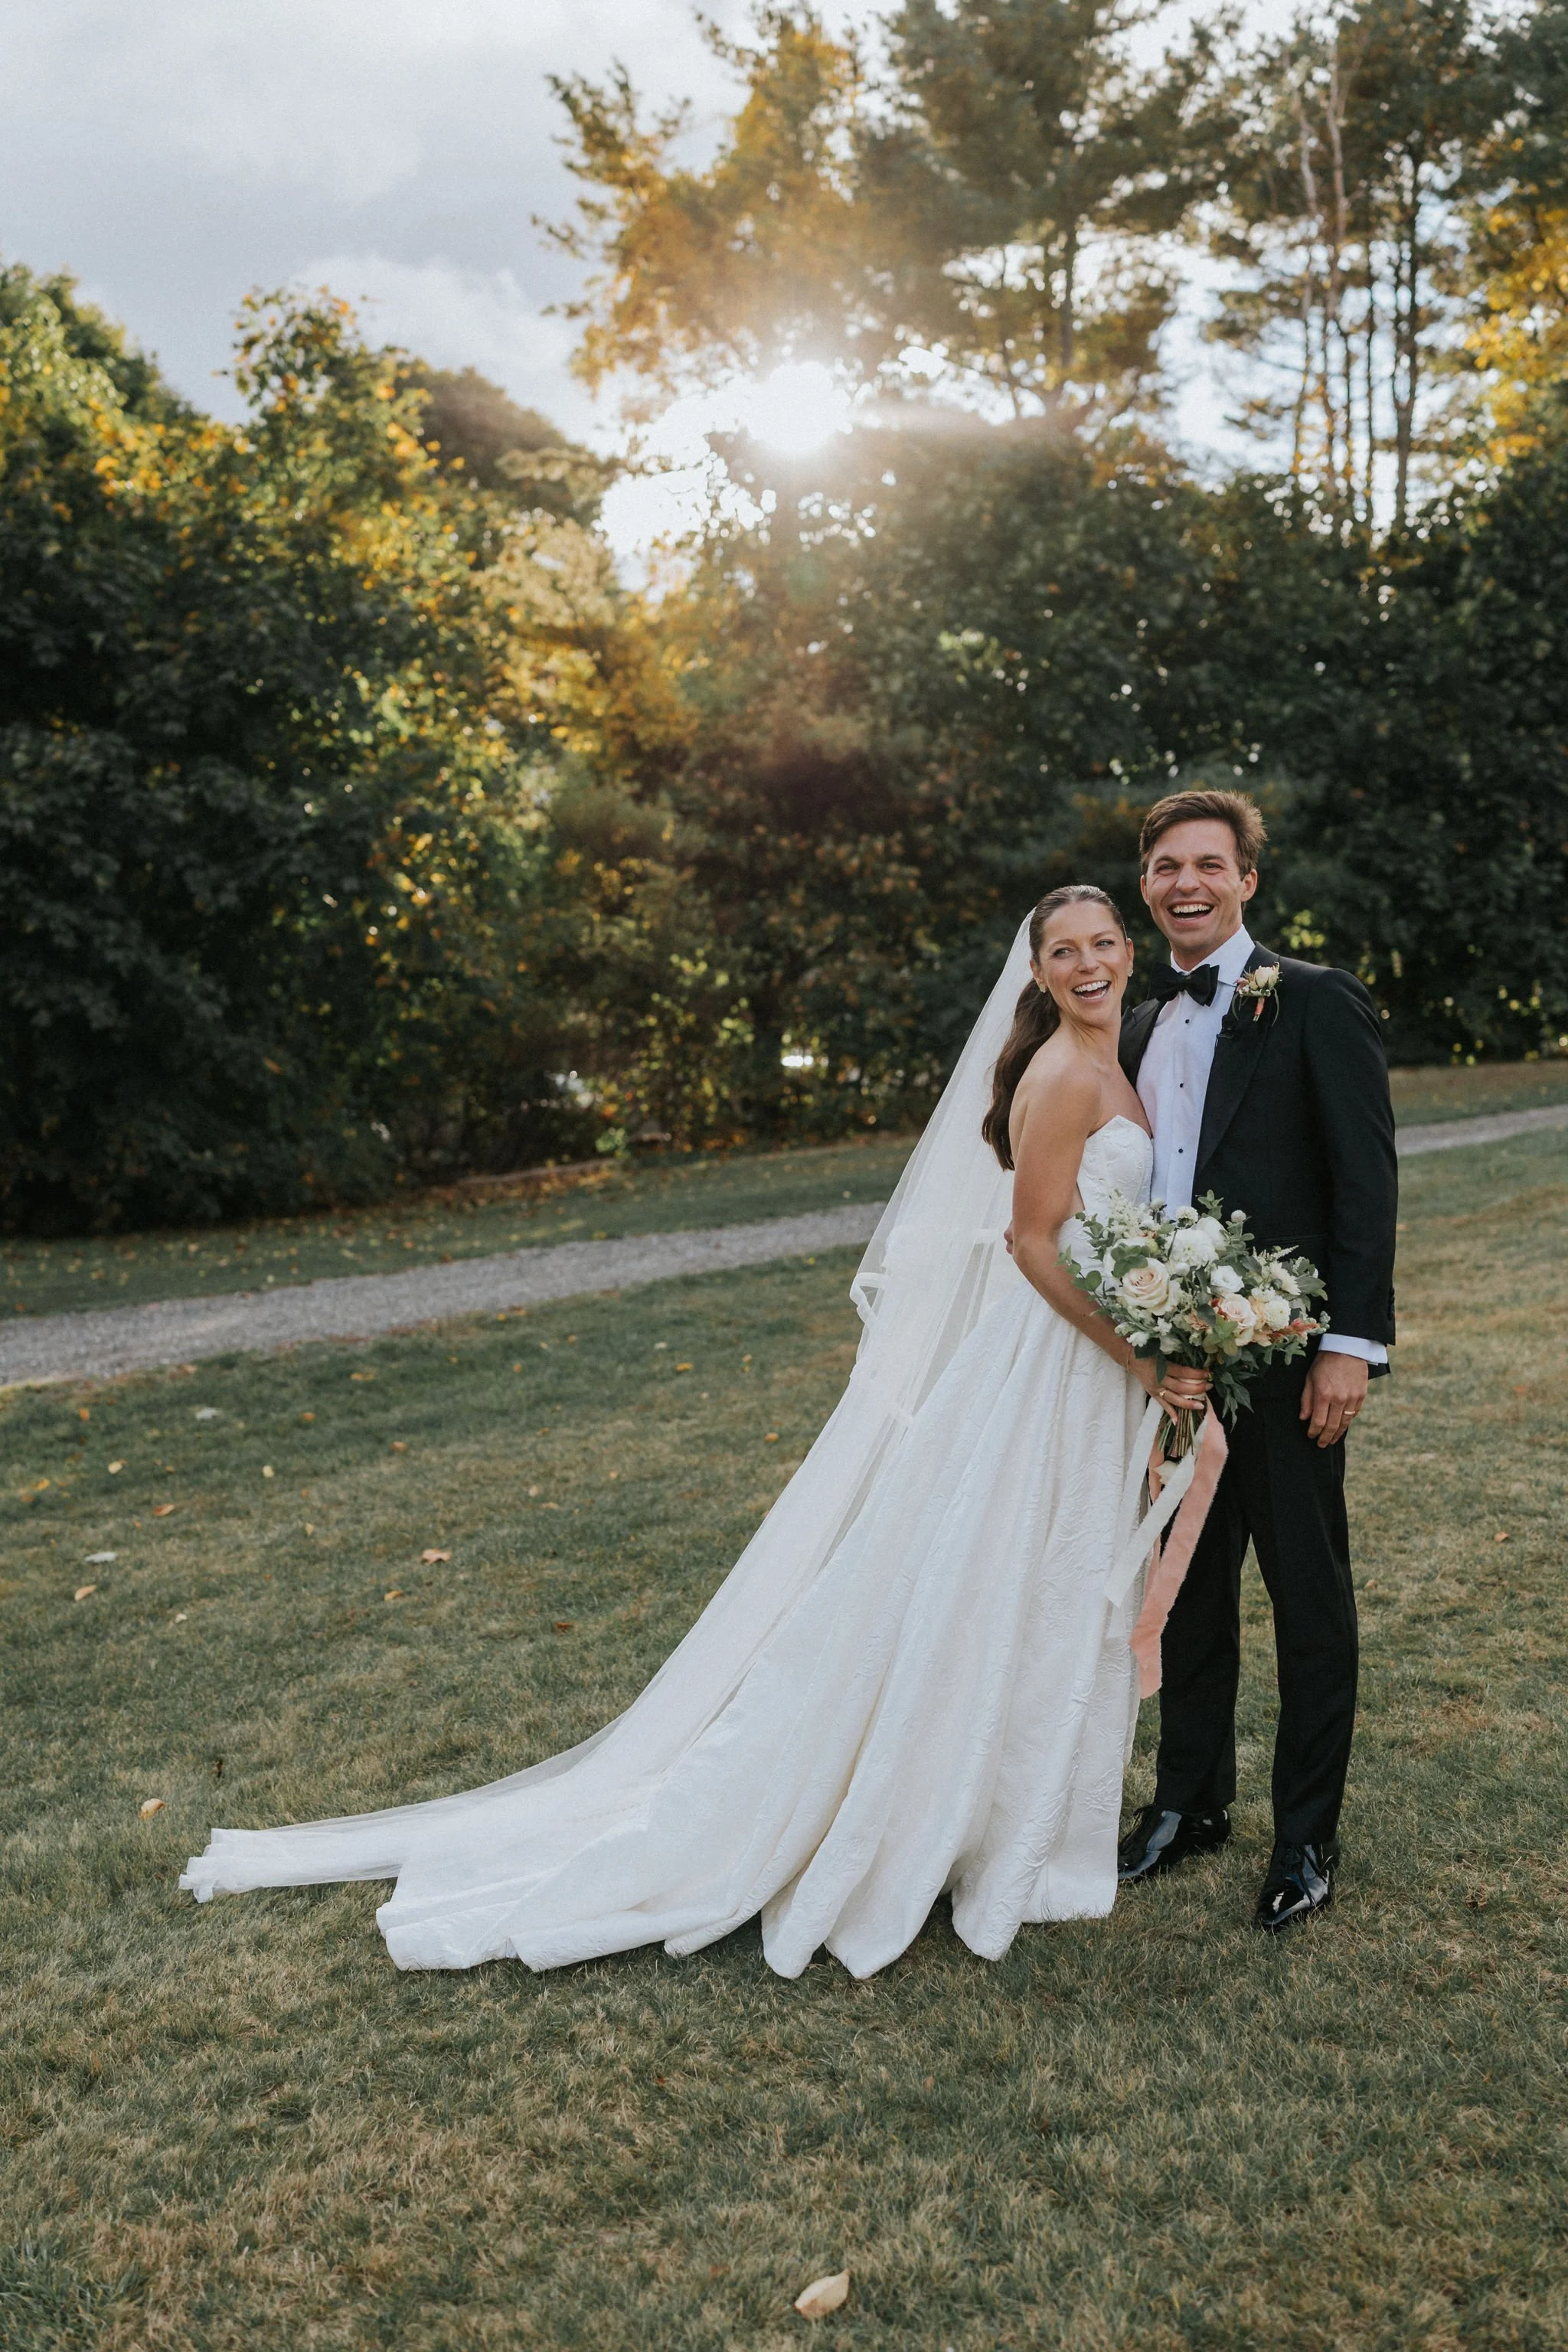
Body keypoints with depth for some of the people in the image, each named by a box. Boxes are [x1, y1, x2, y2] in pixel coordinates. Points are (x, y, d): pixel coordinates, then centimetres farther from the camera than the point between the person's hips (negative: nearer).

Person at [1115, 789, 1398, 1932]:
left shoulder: (1316, 1001, -7)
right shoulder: (1142, 1030, 13)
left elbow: (1366, 1179, -11)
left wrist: (1352, 1343, -17)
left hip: (1284, 1355, -6)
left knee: (1309, 1597, 7)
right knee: (1189, 1584, 16)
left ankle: (1308, 1837, 22)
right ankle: (1192, 1802, 32)